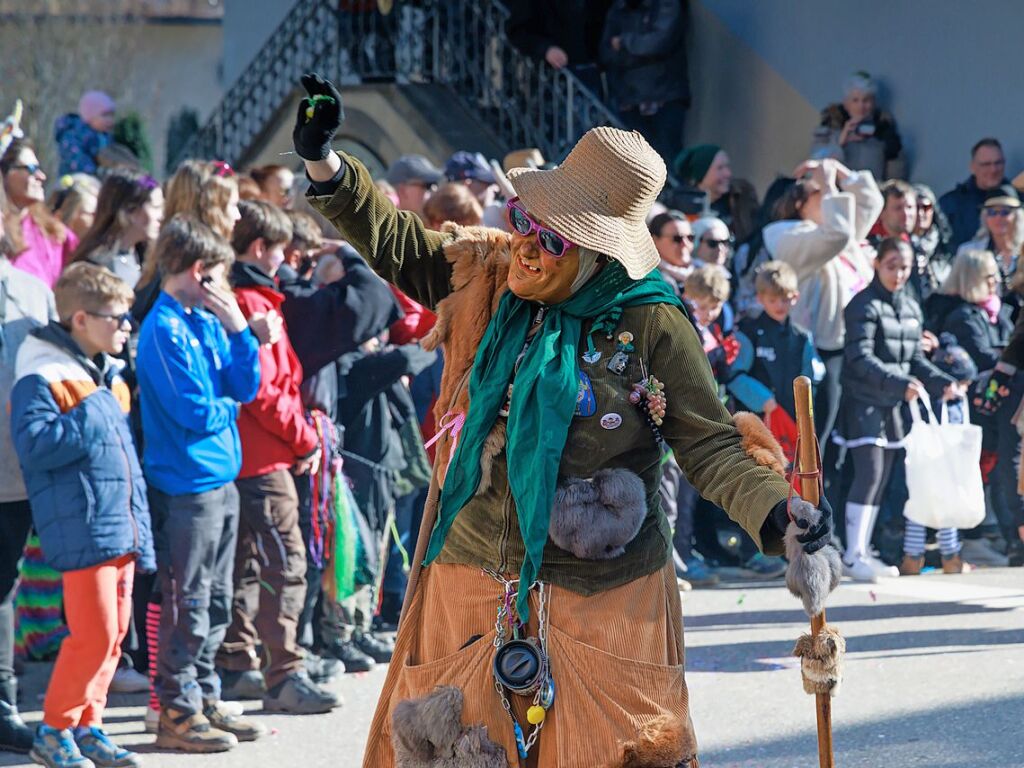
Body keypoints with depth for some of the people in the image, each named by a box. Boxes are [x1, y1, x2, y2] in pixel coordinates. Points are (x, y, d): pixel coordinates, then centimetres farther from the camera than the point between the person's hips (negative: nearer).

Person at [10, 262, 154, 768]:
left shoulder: (110, 377, 18)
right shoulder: (42, 379, -10)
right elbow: (36, 446, -21)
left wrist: (141, 531, 20)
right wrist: (92, 416, -19)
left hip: (122, 531, 8)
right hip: (82, 531, -8)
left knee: (114, 633, 9)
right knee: (94, 634, -9)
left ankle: (86, 726, 18)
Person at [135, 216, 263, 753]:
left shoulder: (206, 321, 11)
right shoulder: (165, 331, -15)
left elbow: (247, 386, 7)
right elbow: (196, 411, -19)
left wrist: (237, 326, -3)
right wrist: (228, 406, 2)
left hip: (221, 479, 9)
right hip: (186, 483, -9)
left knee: (215, 603, 15)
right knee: (187, 604, -3)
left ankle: (206, 701, 23)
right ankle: (178, 713, 3)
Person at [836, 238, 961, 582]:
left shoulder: (911, 309, 13)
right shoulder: (864, 306, -11)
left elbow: (915, 360, 18)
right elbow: (861, 360, -20)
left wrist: (943, 383, 2)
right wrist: (901, 383, -31)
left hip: (893, 405, 8)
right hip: (863, 401, -8)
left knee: (881, 479, 9)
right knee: (869, 473, -14)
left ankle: (862, 552, 16)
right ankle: (853, 556, -12)